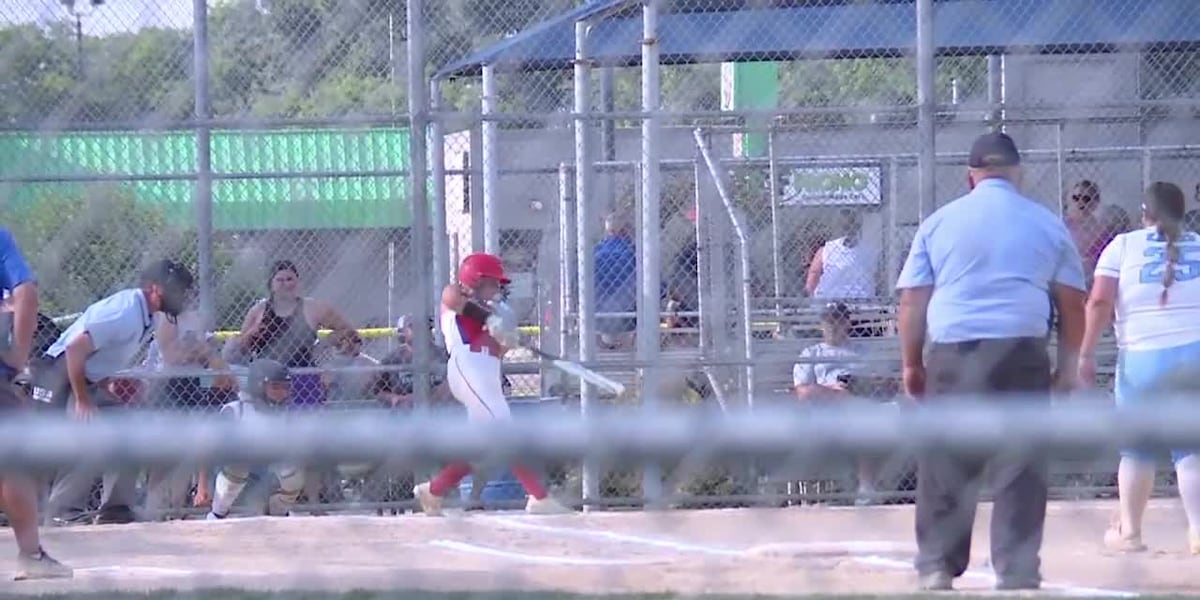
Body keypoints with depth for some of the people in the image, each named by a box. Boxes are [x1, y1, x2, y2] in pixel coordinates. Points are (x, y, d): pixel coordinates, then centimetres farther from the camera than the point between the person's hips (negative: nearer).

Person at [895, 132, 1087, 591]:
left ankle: (936, 567, 6)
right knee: (1020, 470, 2)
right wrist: (1069, 363, 15)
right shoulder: (1047, 224, 10)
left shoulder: (939, 223, 8)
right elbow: (1072, 301, 9)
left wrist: (911, 364, 12)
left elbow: (912, 300, 6)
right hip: (1022, 357, 0)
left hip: (953, 358, 0)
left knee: (945, 468, 6)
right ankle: (1017, 572, 0)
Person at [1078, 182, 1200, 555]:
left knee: (1137, 447, 12)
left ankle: (1129, 531, 21)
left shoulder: (1123, 245, 4)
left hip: (1144, 357, -2)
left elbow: (1100, 302, -5)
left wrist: (1086, 353, -2)